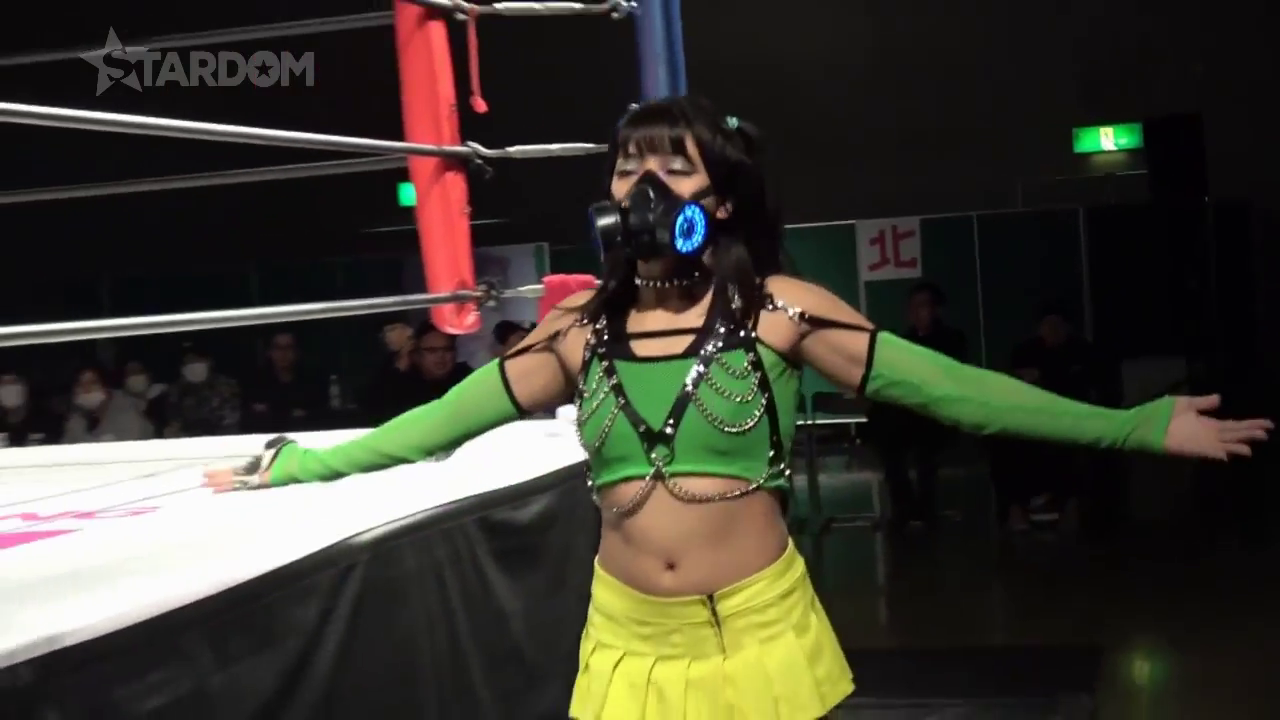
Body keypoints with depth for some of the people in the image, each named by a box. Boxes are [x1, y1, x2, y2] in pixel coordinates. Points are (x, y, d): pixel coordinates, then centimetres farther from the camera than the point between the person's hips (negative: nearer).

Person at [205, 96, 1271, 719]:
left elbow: (947, 387, -8)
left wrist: (1140, 425, -11)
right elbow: (440, 421, 7)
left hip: (761, 629, -2)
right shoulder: (579, 330, 2)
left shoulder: (778, 309, -6)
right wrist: (294, 466, 6)